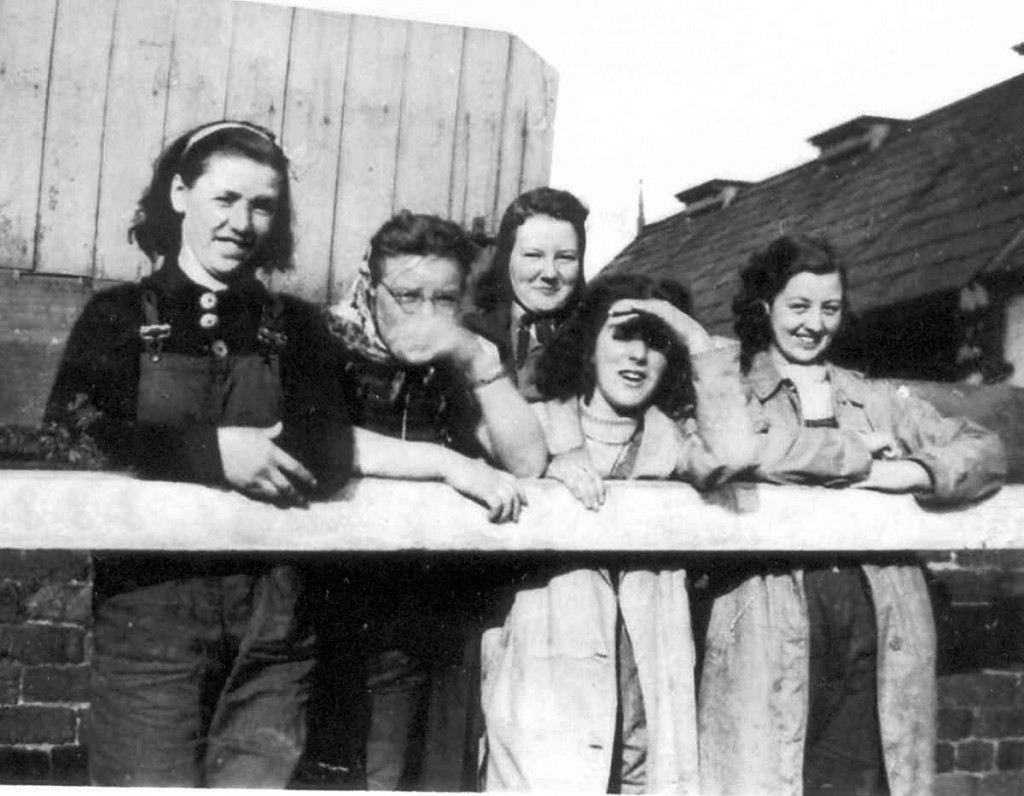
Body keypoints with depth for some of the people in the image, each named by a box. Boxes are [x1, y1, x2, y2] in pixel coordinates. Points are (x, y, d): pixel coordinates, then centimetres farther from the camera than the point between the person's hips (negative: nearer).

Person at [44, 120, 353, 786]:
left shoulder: (296, 327, 12)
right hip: (149, 612, -1)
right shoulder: (121, 316, 8)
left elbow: (331, 455, -2)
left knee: (257, 782, -1)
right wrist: (213, 451, -15)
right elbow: (72, 433, -9)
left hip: (273, 624, 2)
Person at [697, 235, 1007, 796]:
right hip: (772, 639, -3)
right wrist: (857, 451, -2)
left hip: (878, 638, 3)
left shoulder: (877, 400, 21)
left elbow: (986, 450, 15)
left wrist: (915, 472, -6)